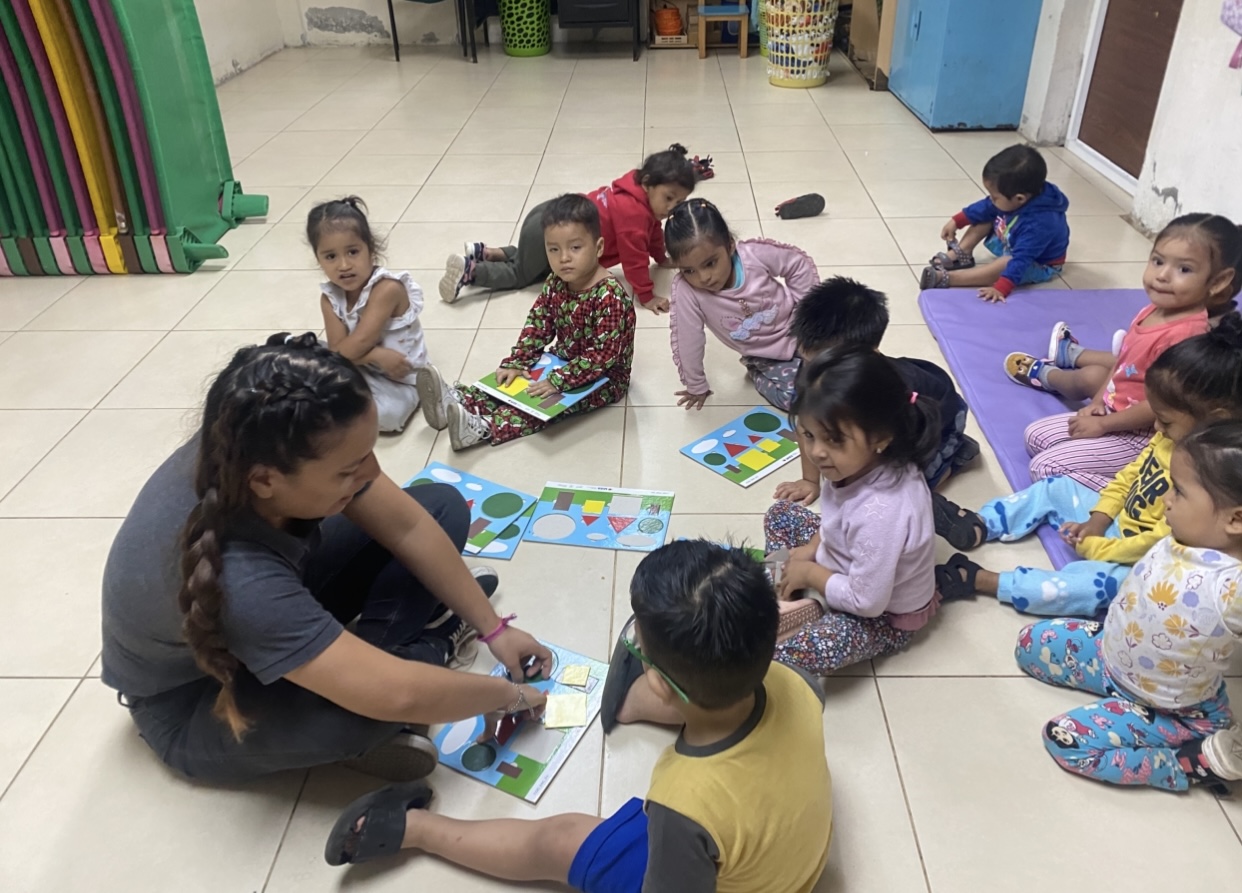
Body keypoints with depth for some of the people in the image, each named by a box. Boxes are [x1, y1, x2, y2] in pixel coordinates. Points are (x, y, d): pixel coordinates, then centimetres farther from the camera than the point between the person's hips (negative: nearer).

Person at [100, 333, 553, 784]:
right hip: (194, 702, -6)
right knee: (374, 693, -37)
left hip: (280, 596, 6)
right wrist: (510, 695, -24)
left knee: (443, 506, -4)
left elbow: (407, 526, -14)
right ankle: (431, 642, -5)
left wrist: (492, 627, -11)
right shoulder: (234, 578, -43)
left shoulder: (270, 448, -26)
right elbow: (395, 695, -40)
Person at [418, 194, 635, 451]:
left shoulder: (610, 296, -28)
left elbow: (603, 354, -30)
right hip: (563, 360, 8)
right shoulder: (555, 284, -4)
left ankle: (482, 427, -40)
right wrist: (515, 363, -12)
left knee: (548, 402, -29)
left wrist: (559, 381, -32)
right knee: (512, 383, -7)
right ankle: (454, 399, -19)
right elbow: (537, 326, 1)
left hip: (604, 377, -8)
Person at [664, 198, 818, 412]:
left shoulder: (756, 253, -25)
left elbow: (799, 264, -6)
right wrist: (696, 386, -7)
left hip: (799, 331, 1)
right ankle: (758, 373, 6)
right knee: (794, 397, -21)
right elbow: (687, 341, -18)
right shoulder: (686, 291, -29)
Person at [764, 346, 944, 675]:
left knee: (785, 656, -31)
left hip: (885, 615, -8)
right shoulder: (864, 463, -16)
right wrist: (812, 548, -6)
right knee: (780, 514, 14)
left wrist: (809, 573, -17)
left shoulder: (880, 512, -39)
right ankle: (792, 596, 4)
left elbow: (867, 602, -29)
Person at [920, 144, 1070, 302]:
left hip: (1037, 265, -8)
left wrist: (1001, 288, -57)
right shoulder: (1016, 197, -19)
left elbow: (1021, 261, -48)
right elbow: (986, 207, -2)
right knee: (984, 216, -1)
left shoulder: (1038, 224, -42)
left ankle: (945, 278, -47)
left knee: (1007, 264, -38)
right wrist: (956, 221, -2)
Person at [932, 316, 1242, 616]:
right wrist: (1097, 521, -4)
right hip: (1117, 523, 10)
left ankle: (982, 580, -32)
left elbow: (1163, 540, -30)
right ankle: (978, 526, -1)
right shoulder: (1171, 438, -4)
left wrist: (1098, 548, -20)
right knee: (1056, 488, 10)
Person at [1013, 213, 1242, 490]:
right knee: (1035, 435, 19)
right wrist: (1098, 402, 3)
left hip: (1141, 438, -8)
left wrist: (1103, 424, -18)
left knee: (1045, 467, -16)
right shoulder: (1153, 311, -1)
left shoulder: (1184, 334, -30)